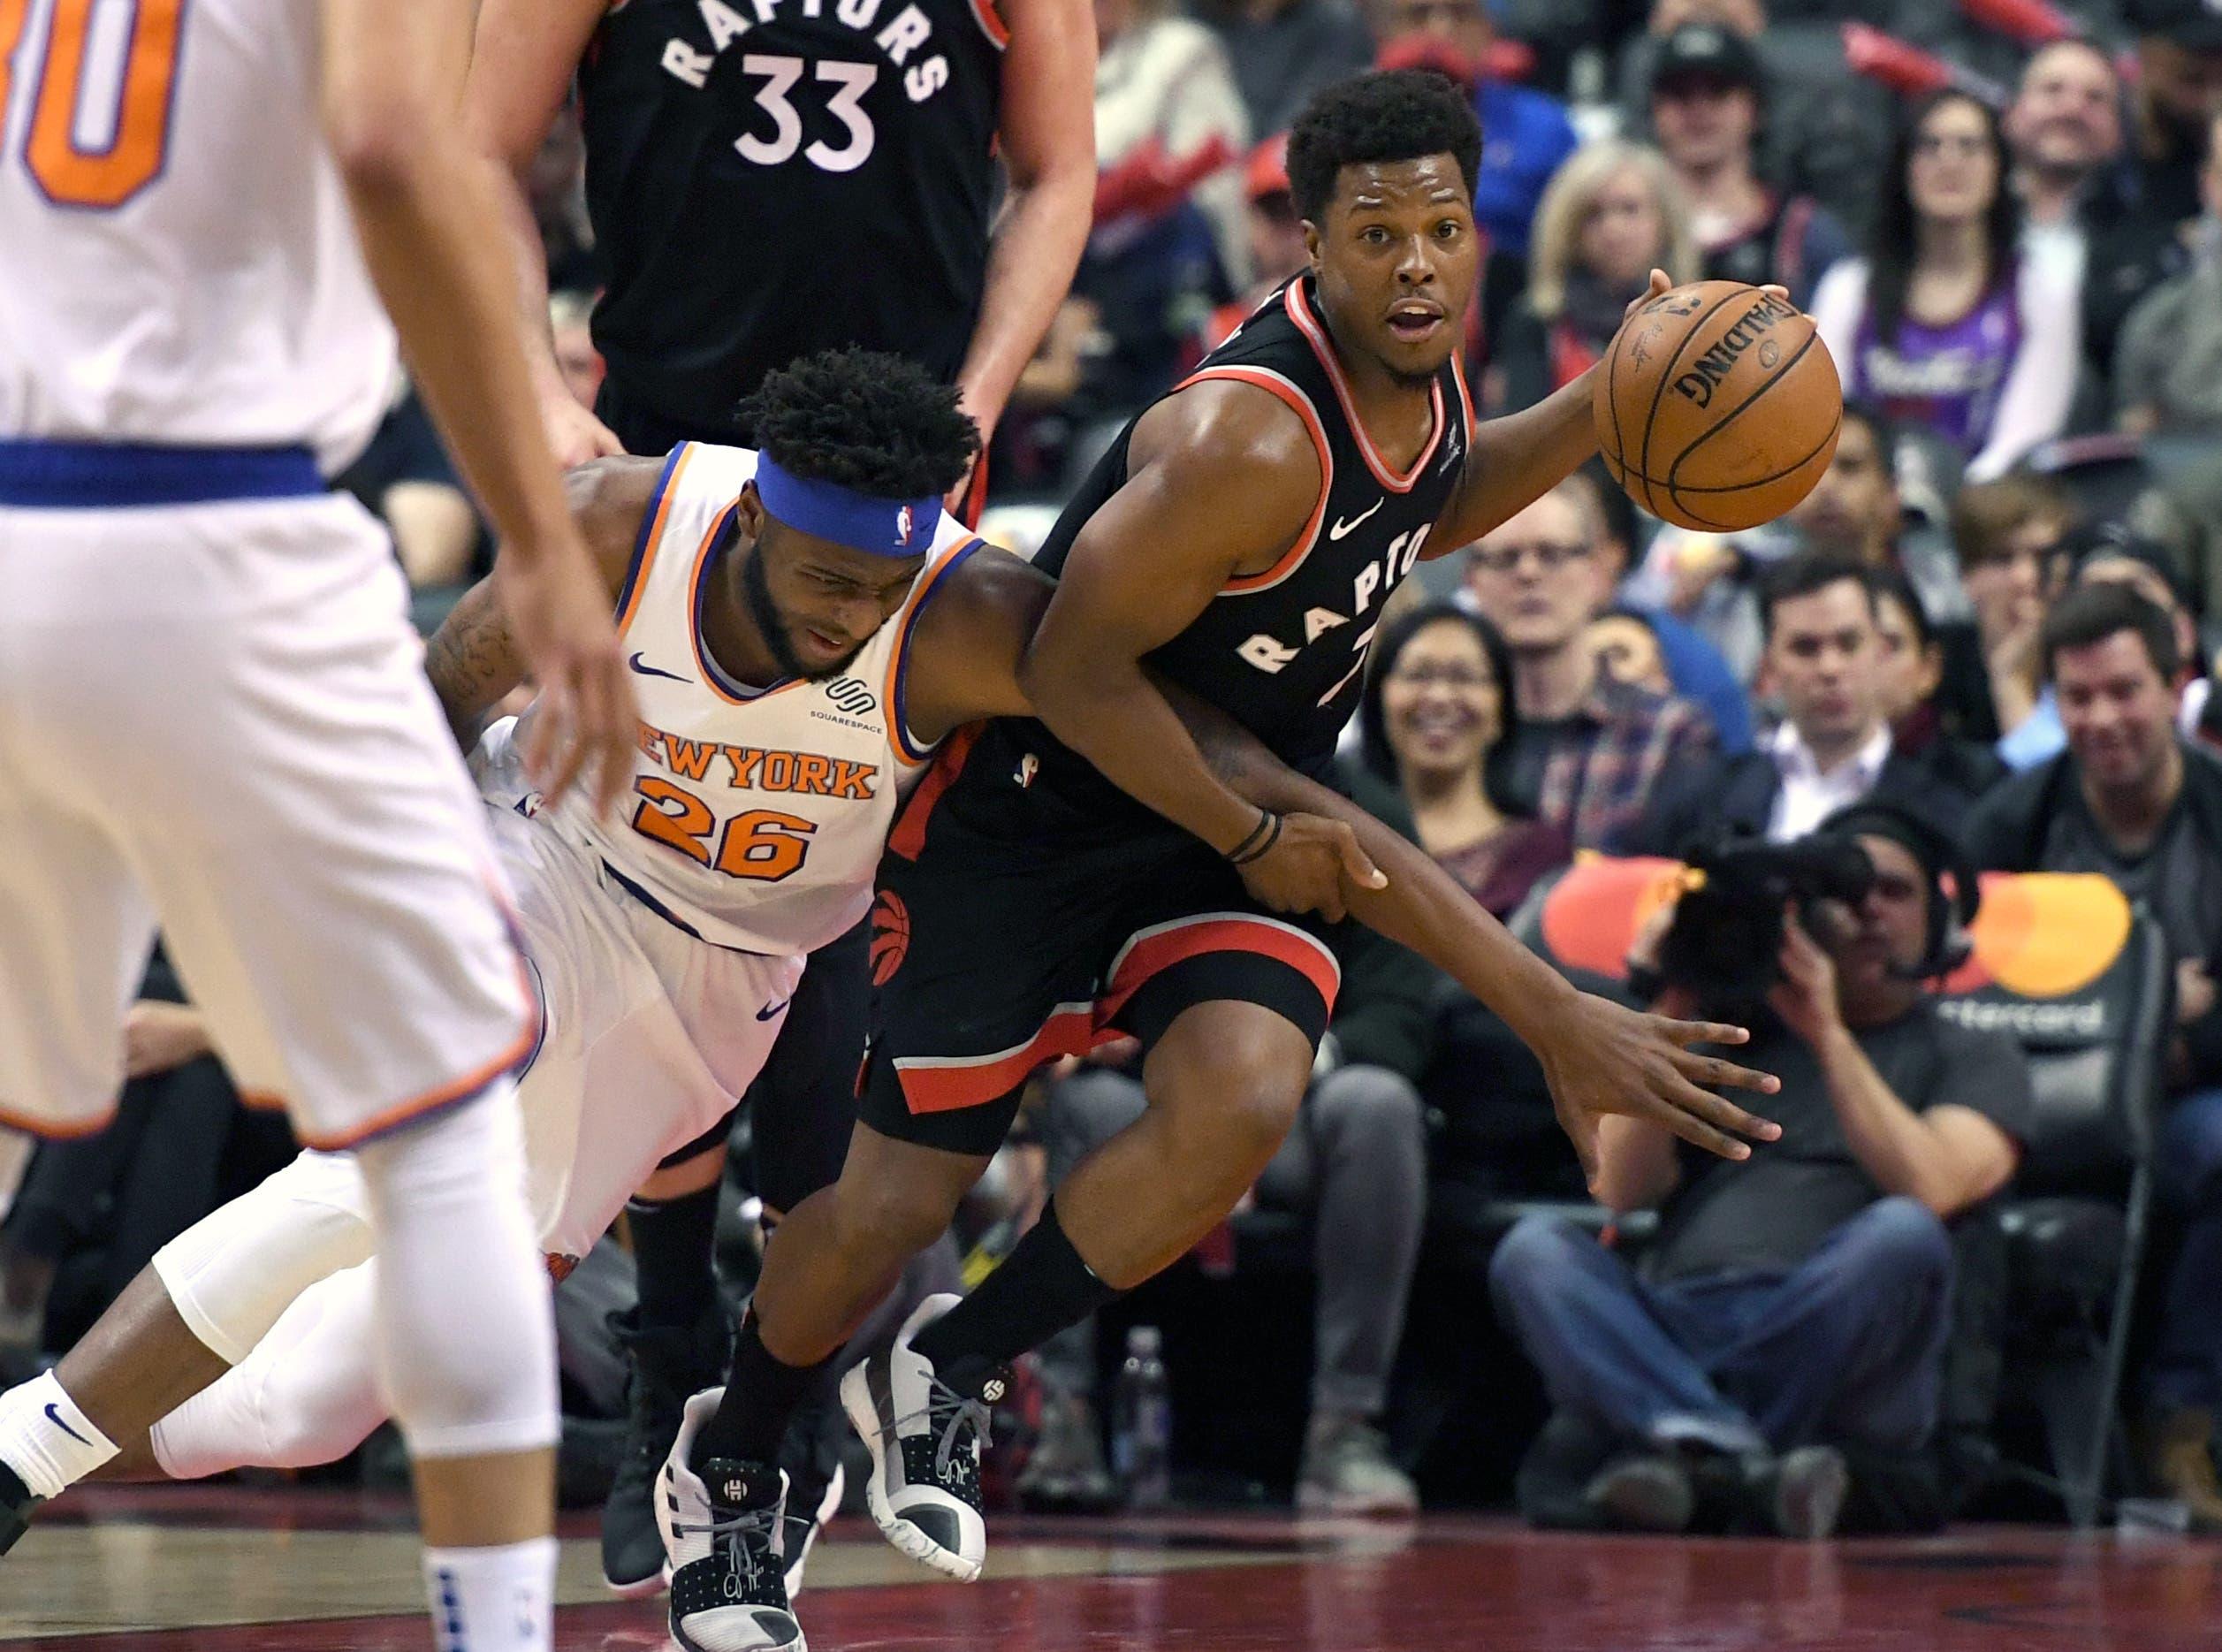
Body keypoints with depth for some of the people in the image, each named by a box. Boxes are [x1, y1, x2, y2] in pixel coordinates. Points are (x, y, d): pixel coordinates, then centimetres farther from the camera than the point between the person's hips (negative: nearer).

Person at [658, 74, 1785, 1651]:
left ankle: (950, 1373, 0)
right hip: (1031, 810, -6)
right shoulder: (1248, 441, -30)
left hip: (1229, 821, 6)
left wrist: (1595, 419, 4)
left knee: (1244, 1104, -24)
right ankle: (730, 1458, 32)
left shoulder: (1417, 371, -5)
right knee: (898, 1198, 0)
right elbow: (1076, 672, -24)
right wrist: (1261, 836, -23)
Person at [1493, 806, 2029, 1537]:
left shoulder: (1975, 1057, 20)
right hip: (1671, 1330, 2)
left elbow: (1929, 1189, -2)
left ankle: (1673, 1451, -34)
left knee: (1900, 1235, -33)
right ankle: (1735, 1458, -47)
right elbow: (1623, 1190, 14)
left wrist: (1828, 1035, -6)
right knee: (1534, 1247, -26)